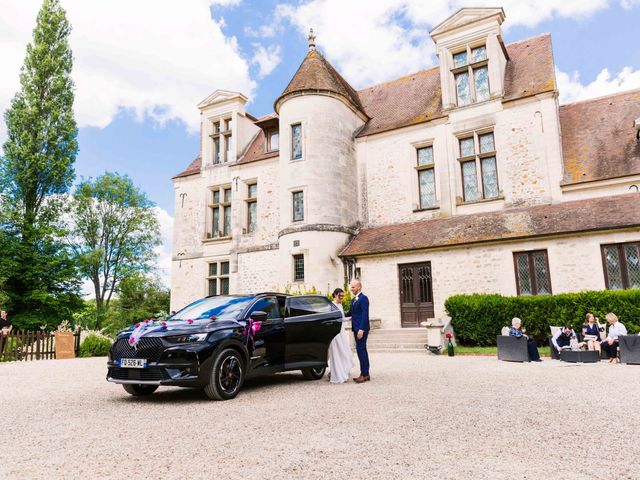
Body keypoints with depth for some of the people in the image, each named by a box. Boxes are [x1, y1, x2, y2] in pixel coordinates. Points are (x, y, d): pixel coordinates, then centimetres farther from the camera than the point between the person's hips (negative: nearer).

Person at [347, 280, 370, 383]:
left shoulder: (363, 298, -12)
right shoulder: (353, 300, 17)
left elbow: (365, 315, -18)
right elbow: (351, 313, 24)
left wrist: (361, 329, -23)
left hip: (361, 329, -10)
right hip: (356, 328, 10)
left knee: (361, 349, -9)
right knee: (362, 350, 12)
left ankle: (364, 374, -4)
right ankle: (366, 374, 19)